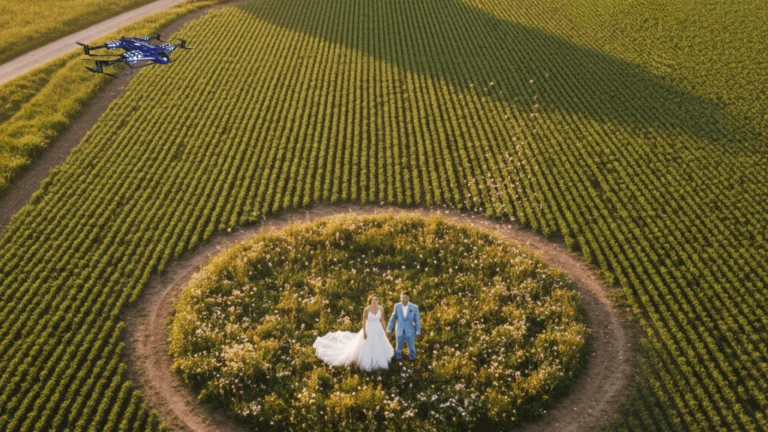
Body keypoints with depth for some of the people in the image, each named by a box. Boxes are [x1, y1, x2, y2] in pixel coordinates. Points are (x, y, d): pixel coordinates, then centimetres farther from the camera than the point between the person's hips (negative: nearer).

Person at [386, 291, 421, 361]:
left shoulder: (414, 307, -10)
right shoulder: (397, 306, -6)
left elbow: (417, 320, -4)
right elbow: (393, 319, 2)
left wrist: (418, 332, -4)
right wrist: (389, 330, 4)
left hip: (410, 332, -1)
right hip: (399, 332, 1)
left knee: (411, 349, 6)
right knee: (398, 349, 12)